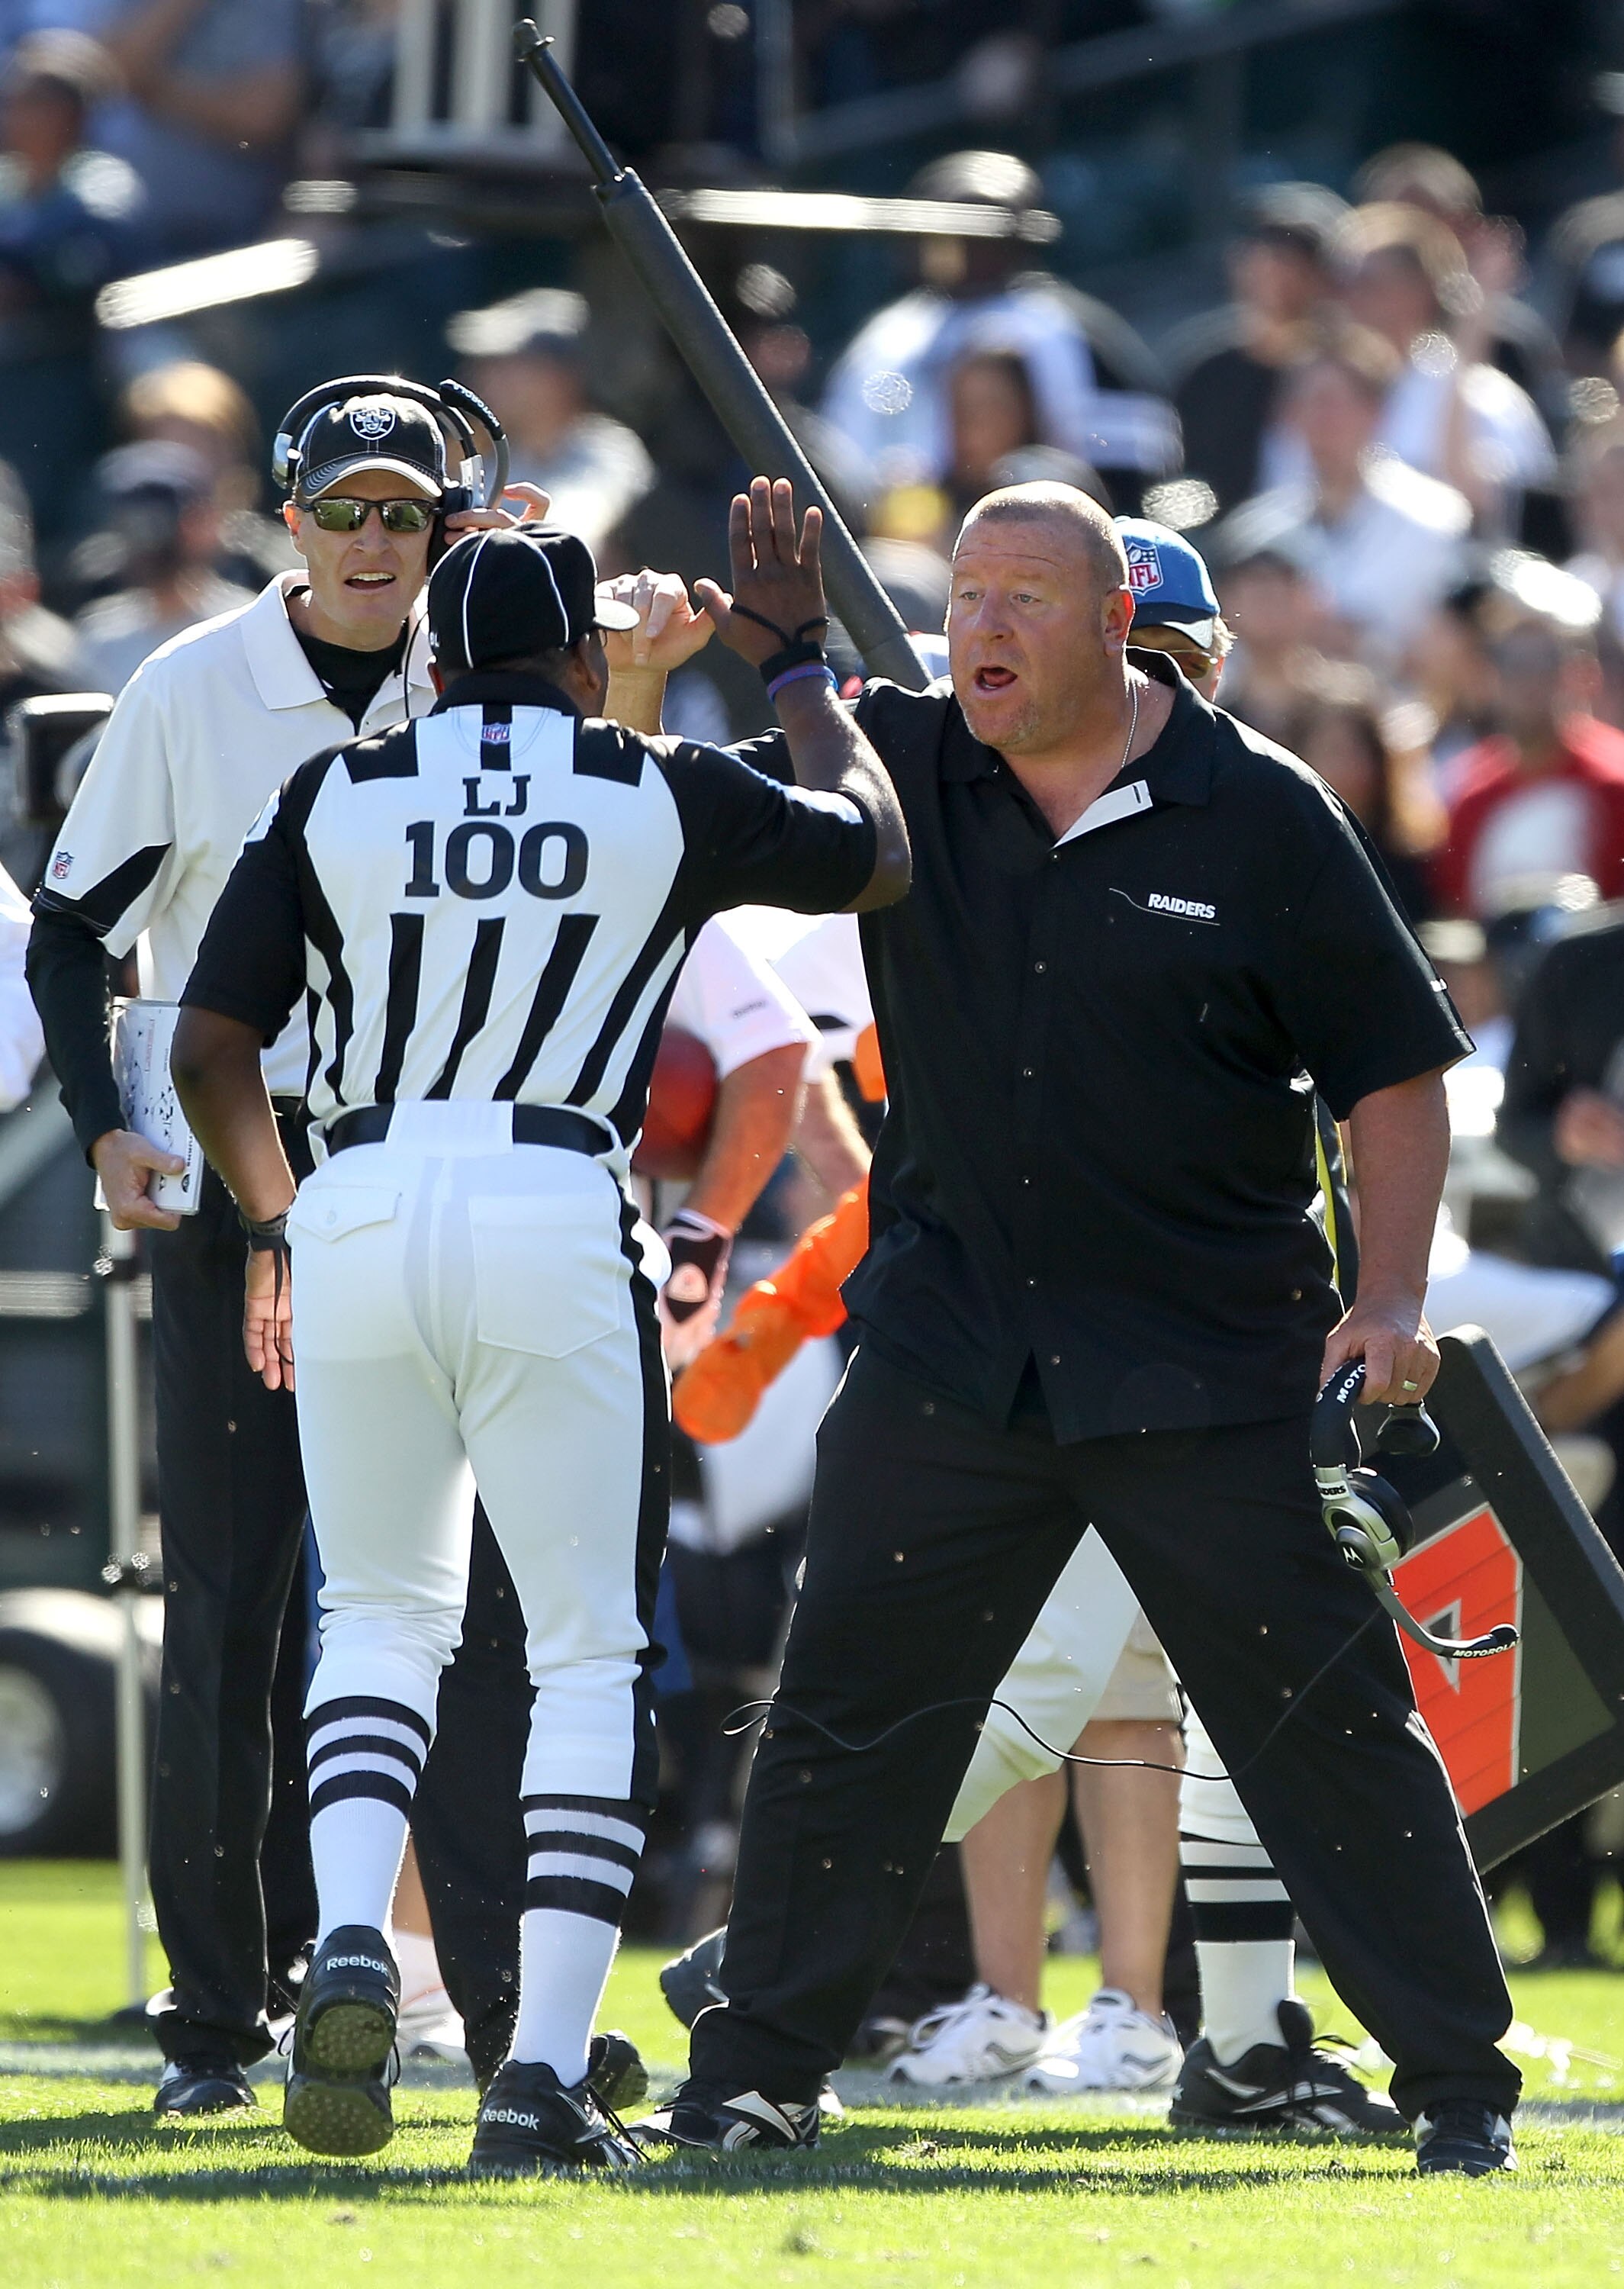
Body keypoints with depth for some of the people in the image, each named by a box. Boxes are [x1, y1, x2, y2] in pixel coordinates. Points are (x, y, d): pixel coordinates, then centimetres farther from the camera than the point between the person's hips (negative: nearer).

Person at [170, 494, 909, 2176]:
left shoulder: (336, 797, 8)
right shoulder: (670, 800, 5)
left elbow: (210, 1047, 6)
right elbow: (875, 854, 22)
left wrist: (273, 1228, 22)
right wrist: (787, 656, 34)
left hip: (356, 1211, 2)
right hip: (556, 1217, -2)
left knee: (382, 1610, 19)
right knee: (586, 1650, 6)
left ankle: (349, 1944, -6)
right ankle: (544, 2072, -3)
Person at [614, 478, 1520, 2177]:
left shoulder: (1261, 815, -4)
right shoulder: (899, 768, 3)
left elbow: (1393, 1067, -1)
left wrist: (1391, 1299, -11)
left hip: (1209, 1366, -2)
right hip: (950, 1351, 3)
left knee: (1329, 1724, -1)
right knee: (847, 1718, 3)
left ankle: (1460, 2082, 8)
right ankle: (755, 2074, 13)